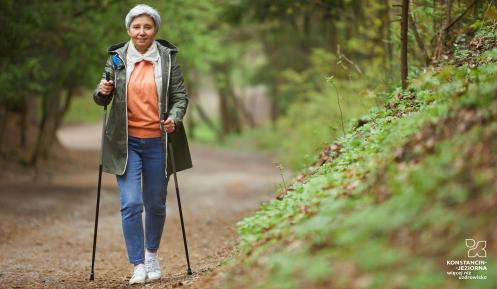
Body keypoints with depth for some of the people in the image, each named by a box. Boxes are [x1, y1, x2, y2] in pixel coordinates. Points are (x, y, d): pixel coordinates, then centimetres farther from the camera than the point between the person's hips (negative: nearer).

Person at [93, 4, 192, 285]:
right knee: (131, 204, -10)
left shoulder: (168, 57, 0)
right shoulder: (117, 58, 2)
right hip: (126, 142, 0)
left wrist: (174, 119, -19)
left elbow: (181, 96, 0)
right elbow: (102, 99, 9)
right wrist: (103, 92, -14)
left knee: (155, 204, 10)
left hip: (157, 142, 0)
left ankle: (152, 254, 34)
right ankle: (138, 266, -1)